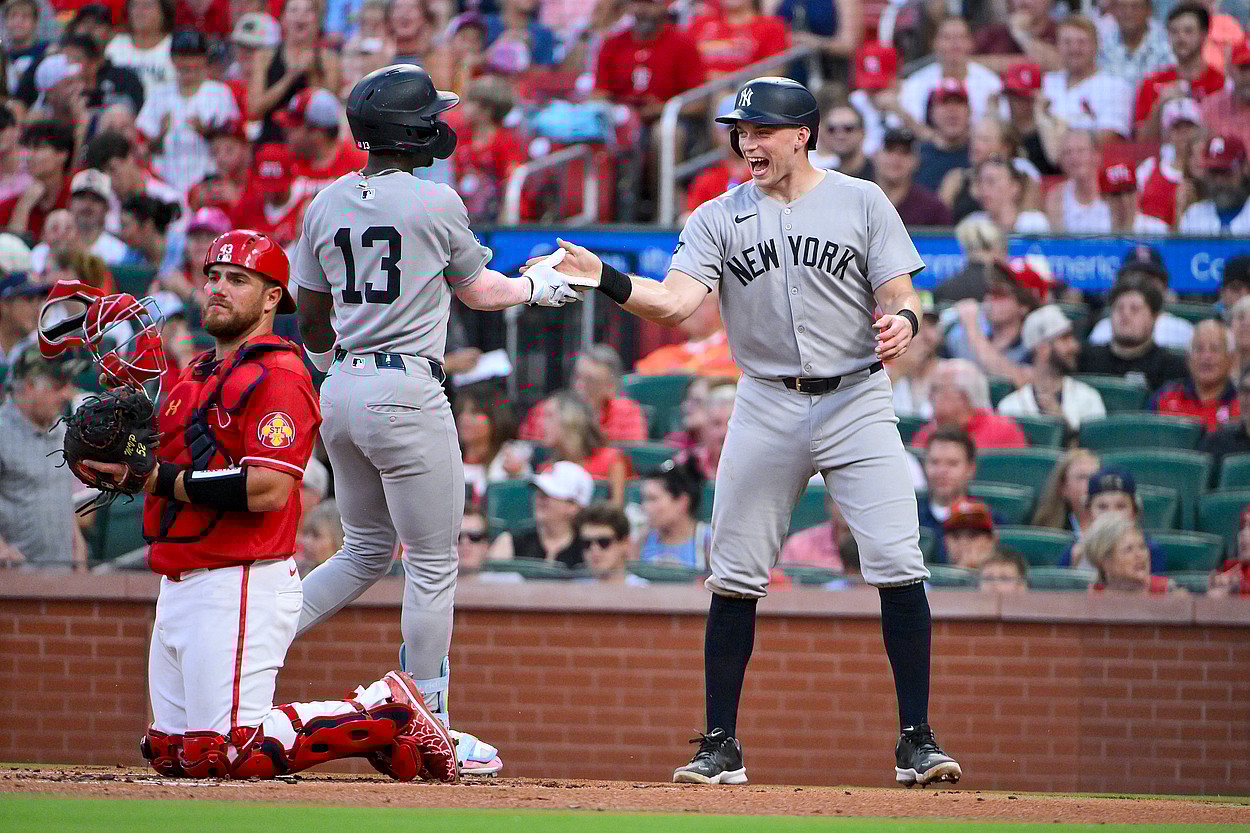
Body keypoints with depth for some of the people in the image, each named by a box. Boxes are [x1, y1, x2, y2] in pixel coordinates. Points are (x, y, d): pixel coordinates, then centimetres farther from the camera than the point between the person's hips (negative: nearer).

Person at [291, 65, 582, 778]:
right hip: (407, 392, -7)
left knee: (367, 550, 22)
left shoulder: (326, 205, 7)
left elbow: (311, 317, 15)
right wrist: (540, 288, 23)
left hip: (341, 391, 7)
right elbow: (478, 292, 5)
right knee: (433, 564, 2)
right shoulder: (436, 203, -10)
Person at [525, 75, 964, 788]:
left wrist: (903, 322, -24)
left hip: (856, 401, -2)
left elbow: (901, 298, -1)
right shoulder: (720, 217, 4)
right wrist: (605, 279, -26)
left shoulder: (862, 203, 2)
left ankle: (917, 742, -3)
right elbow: (676, 302, -9)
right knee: (735, 578, 1)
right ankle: (720, 746, 10)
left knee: (899, 567, -10)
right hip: (767, 408, 2)